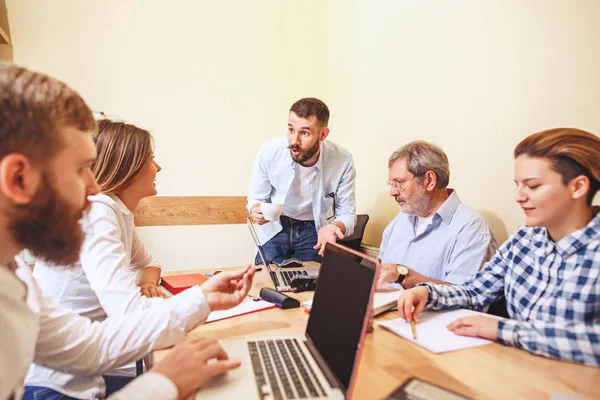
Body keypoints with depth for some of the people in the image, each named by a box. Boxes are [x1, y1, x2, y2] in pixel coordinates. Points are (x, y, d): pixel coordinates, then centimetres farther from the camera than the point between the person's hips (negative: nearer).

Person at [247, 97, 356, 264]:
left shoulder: (343, 161, -23)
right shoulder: (268, 152, -21)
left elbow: (347, 213, -11)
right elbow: (256, 198, -4)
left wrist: (334, 228, -35)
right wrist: (256, 210, -29)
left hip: (314, 227, 0)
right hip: (275, 226, 1)